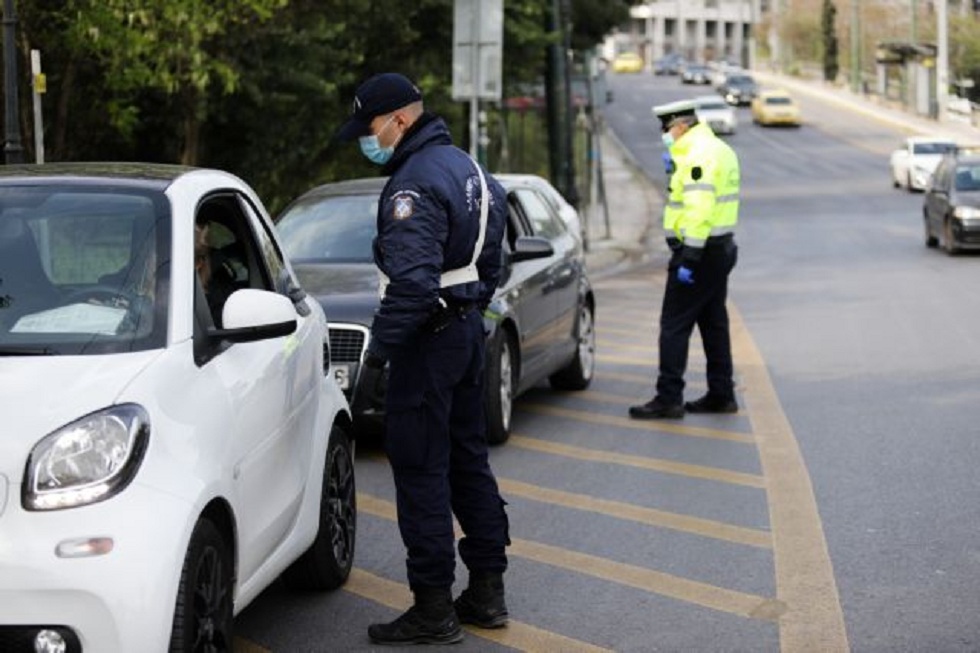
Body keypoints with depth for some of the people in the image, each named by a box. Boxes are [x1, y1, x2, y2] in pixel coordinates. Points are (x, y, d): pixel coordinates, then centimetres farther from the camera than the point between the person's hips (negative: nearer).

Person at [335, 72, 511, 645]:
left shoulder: (415, 184, -20)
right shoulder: (465, 165, 12)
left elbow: (412, 281, -28)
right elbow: (491, 254, 20)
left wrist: (381, 343, -19)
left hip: (429, 339, -10)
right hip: (469, 328, 10)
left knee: (421, 472, -4)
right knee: (469, 461, 16)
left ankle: (434, 608, -1)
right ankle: (488, 591, 22)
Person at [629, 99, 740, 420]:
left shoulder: (698, 156, -18)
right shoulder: (718, 149, 15)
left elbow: (699, 210, -25)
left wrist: (689, 258, -26)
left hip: (699, 251, -10)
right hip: (721, 248, 10)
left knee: (674, 324, -6)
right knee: (714, 322, 15)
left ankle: (668, 398, -5)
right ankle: (721, 395, 19)